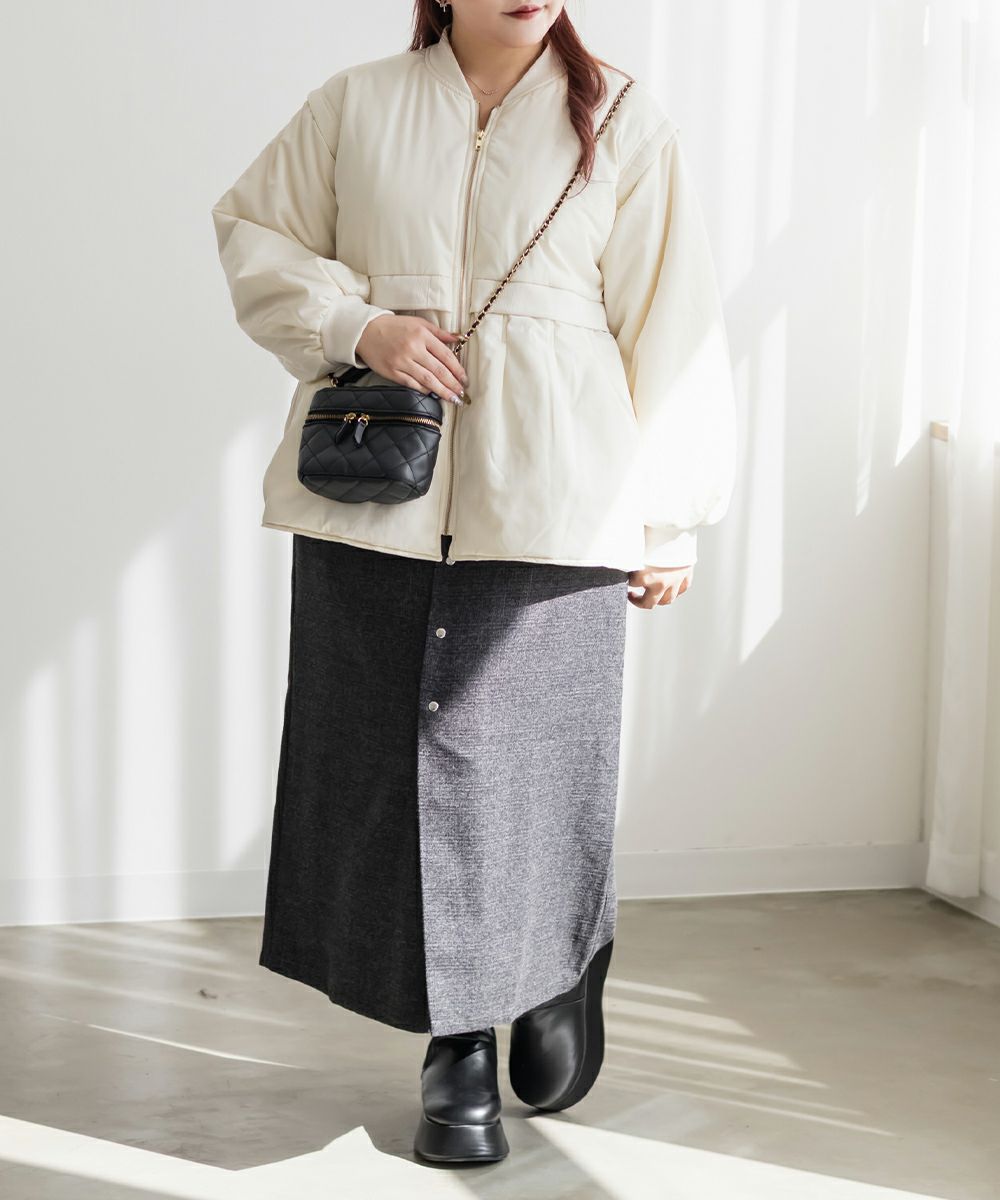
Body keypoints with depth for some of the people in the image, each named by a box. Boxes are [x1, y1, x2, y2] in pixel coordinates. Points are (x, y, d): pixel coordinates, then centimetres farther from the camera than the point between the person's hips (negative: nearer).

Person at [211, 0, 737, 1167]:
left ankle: (559, 986, 31)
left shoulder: (621, 123, 4)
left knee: (535, 760, 2)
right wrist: (357, 324, -5)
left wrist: (670, 523, 2)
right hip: (374, 500, 2)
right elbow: (251, 233, 15)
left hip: (550, 507, -1)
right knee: (398, 755, 2)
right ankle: (459, 1045, 17)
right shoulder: (356, 106, 9)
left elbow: (671, 326, 3)